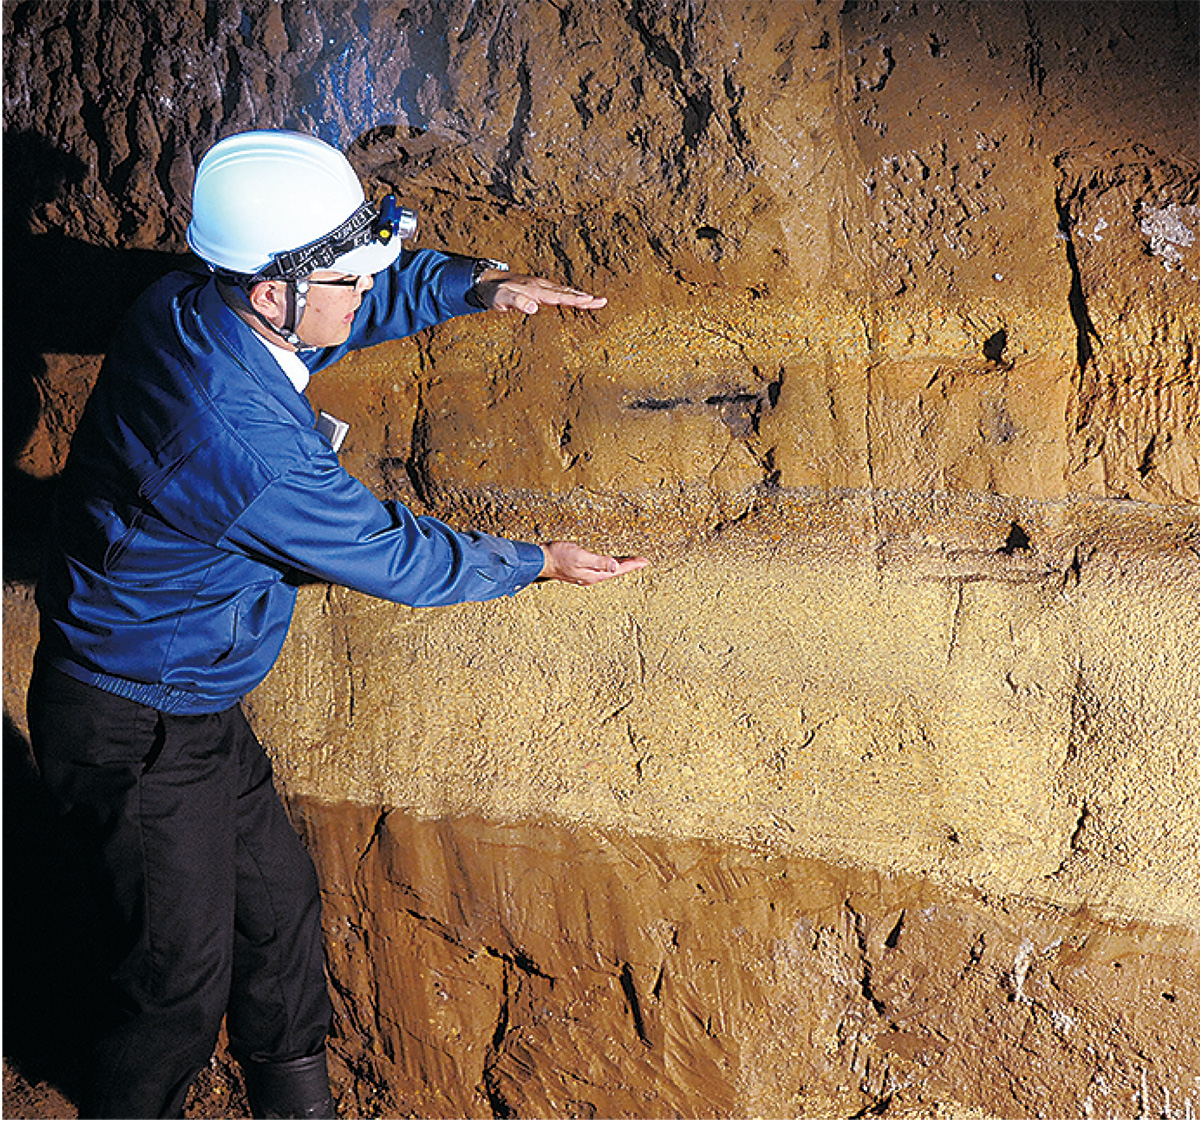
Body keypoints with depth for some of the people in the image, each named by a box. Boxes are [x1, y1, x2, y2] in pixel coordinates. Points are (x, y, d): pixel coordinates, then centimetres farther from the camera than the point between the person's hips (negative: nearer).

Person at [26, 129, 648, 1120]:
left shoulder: (188, 308, -8)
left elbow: (370, 300, 11)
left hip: (197, 703, 9)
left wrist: (478, 285, -3)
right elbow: (389, 555, -20)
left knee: (277, 897, 21)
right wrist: (538, 564, -5)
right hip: (138, 736, -9)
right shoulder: (245, 444, -35)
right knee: (181, 982, 6)